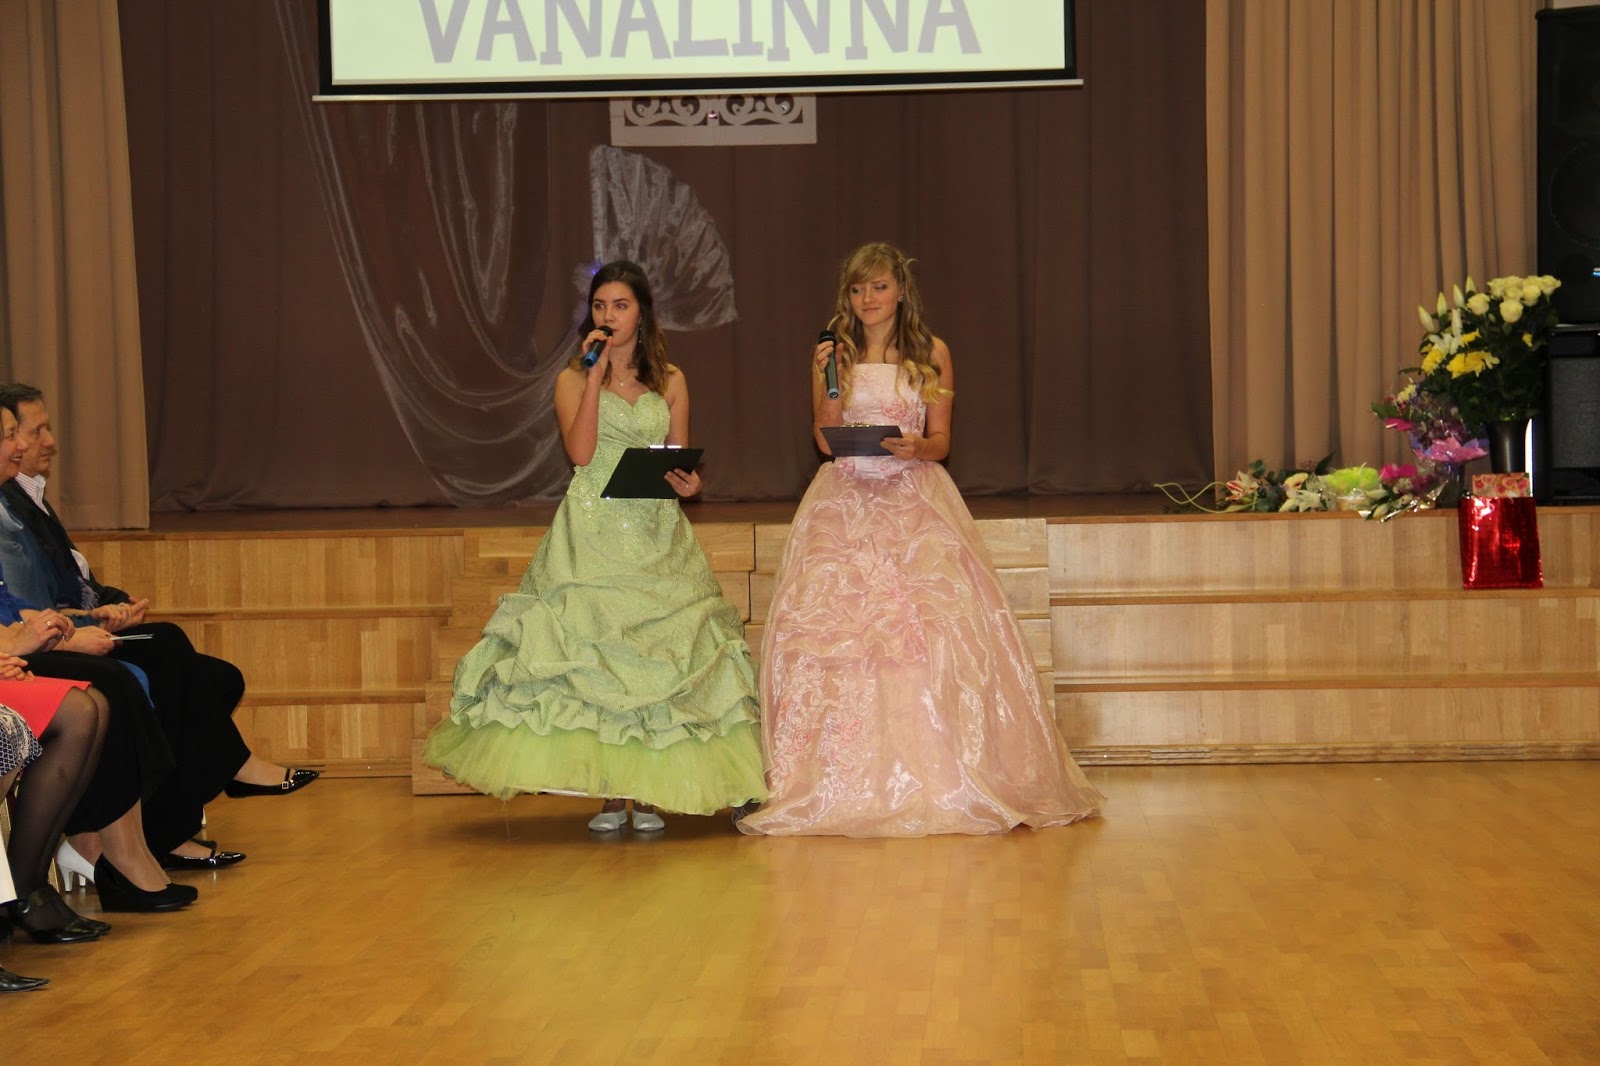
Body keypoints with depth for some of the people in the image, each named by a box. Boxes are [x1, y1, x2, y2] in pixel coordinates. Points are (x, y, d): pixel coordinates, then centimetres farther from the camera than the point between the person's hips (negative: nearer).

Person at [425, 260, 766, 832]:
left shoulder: (669, 381, 11)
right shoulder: (574, 379, 6)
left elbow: (682, 461, 13)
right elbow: (581, 452, -10)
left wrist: (688, 483, -10)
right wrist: (597, 374, -10)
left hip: (657, 536, 2)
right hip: (593, 532, -2)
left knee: (657, 657, -4)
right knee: (592, 654, -8)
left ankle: (648, 792, 1)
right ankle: (609, 795, -3)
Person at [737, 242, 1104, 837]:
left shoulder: (931, 354, 6)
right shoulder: (836, 353, 9)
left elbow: (941, 443, 6)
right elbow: (826, 440, 3)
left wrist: (916, 447, -16)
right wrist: (823, 380, -10)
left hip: (914, 503, -1)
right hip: (846, 504, 1)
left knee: (931, 628, -14)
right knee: (830, 628, -10)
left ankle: (933, 779, -6)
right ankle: (844, 784, -5)